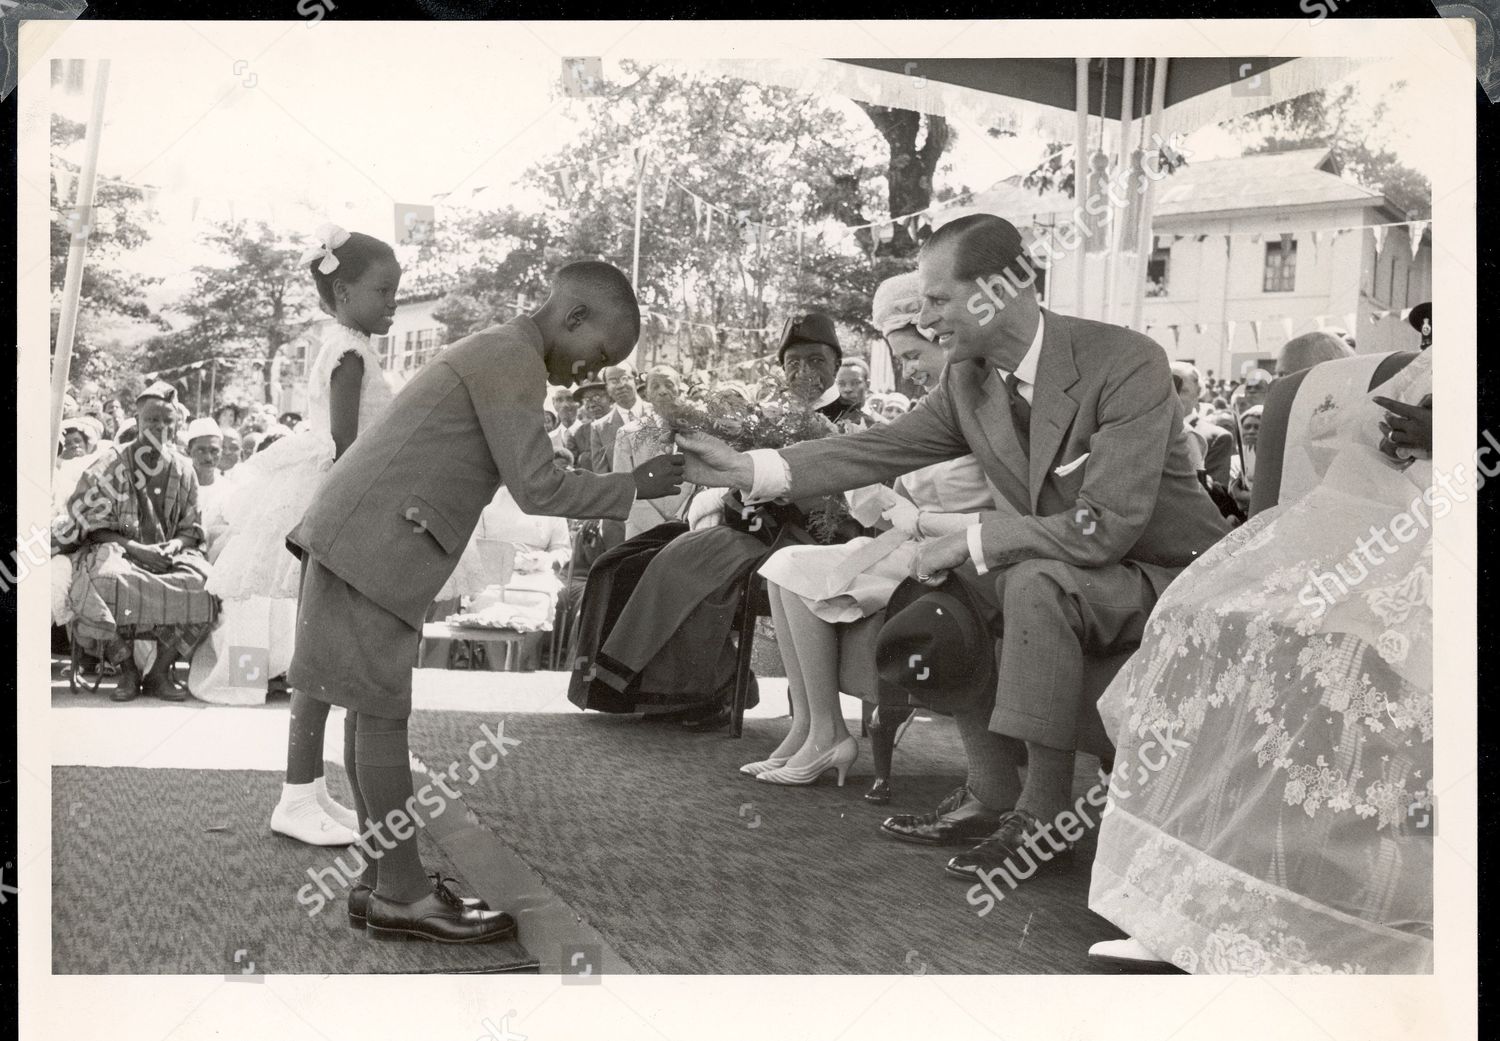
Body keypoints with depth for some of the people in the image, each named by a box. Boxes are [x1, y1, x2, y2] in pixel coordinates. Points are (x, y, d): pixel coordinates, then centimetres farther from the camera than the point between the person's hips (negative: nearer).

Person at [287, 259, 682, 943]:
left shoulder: (491, 353, 20)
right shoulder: (512, 359, -11)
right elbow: (537, 490, -14)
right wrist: (634, 487, -5)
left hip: (360, 538, 10)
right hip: (373, 545, -10)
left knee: (376, 704, 10)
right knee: (384, 708, -5)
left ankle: (379, 877, 15)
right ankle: (402, 893, 2)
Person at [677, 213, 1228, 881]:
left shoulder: (1126, 363, -25)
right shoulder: (969, 379, -3)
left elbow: (1106, 528, -31)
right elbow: (882, 449, 0)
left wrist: (969, 541, -24)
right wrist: (745, 469, -10)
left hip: (1170, 576, -7)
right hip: (1063, 576, 8)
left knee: (1034, 583, -32)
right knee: (935, 583, -4)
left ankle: (1043, 813, -19)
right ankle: (992, 793, 3)